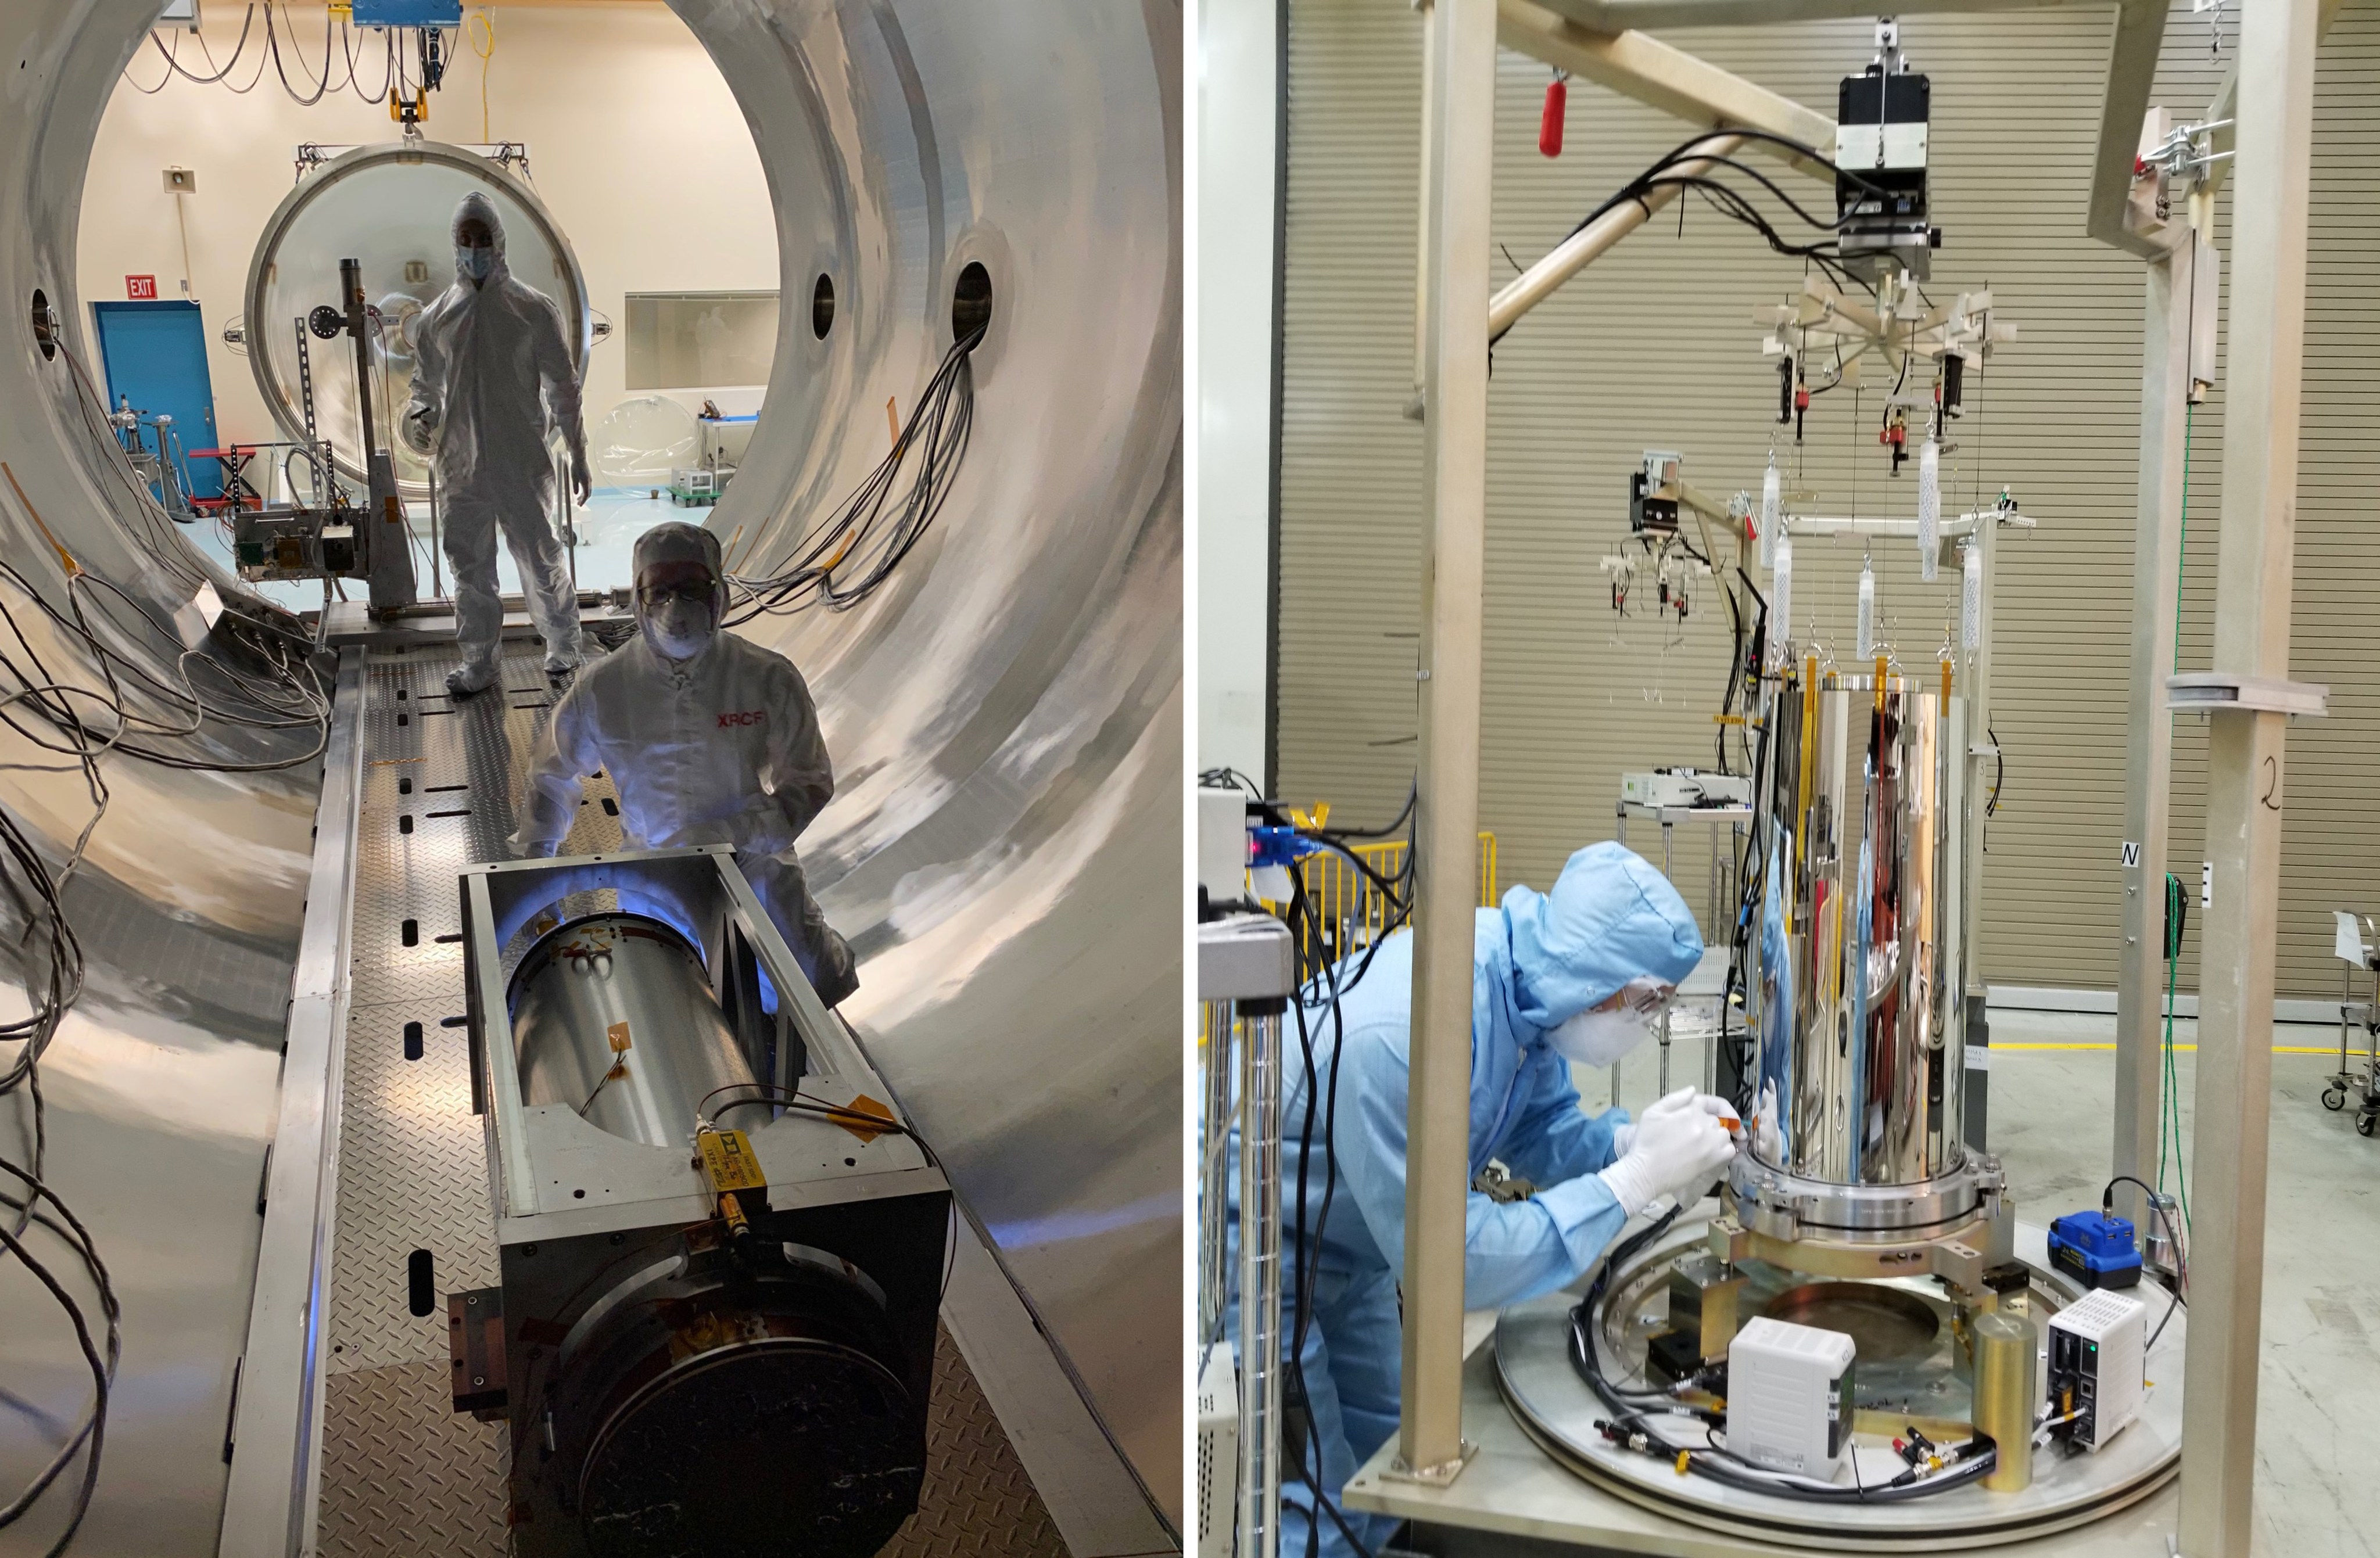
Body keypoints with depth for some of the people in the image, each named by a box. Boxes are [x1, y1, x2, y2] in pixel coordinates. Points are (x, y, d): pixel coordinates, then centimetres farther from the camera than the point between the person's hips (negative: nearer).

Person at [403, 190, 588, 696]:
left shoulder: (532, 309, 0)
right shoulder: (436, 317, 8)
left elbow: (562, 385, 2)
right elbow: (425, 384, 17)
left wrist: (577, 454, 1)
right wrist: (421, 418, -5)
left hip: (522, 464, -3)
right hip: (460, 466, 3)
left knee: (541, 560, 4)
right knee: (470, 568, 9)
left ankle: (562, 647, 23)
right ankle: (479, 663, 19)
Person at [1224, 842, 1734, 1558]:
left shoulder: (1526, 986, -13)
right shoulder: (1403, 1037, -39)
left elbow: (1543, 1132, 4)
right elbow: (1451, 1266, -32)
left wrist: (1632, 1138, -17)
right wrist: (1637, 1179, -30)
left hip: (1344, 1245, 9)